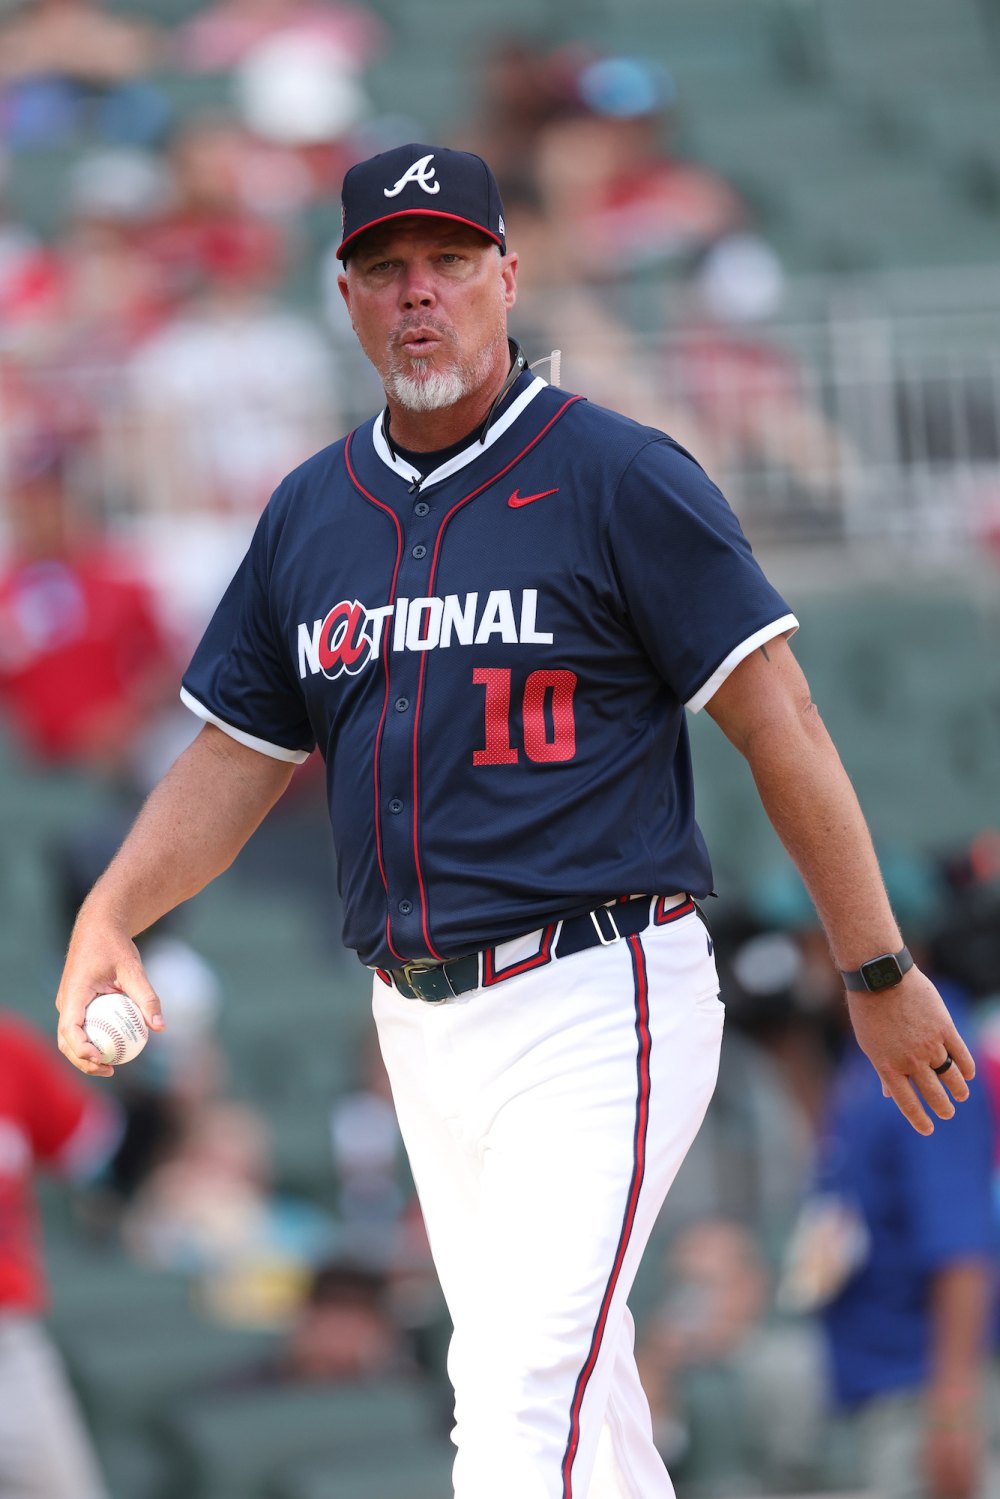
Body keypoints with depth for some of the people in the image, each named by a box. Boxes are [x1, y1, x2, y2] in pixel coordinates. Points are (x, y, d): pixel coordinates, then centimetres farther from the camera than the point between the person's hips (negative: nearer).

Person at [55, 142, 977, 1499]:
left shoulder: (620, 478, -6)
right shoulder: (311, 512, 12)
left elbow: (776, 721, -6)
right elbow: (239, 759, 16)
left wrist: (878, 975, -7)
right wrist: (111, 909, -2)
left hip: (599, 999, -7)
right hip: (421, 1022, 7)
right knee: (572, 1385, 13)